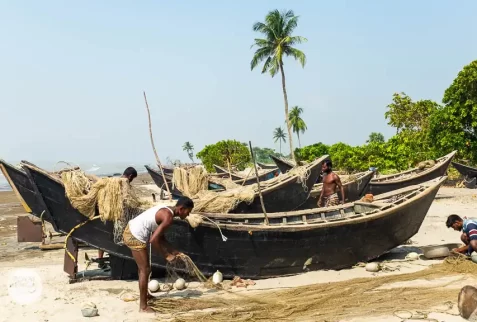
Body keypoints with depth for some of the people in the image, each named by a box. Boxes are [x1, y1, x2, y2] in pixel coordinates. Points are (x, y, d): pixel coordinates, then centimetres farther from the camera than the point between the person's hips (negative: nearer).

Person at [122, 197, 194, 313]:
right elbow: (153, 240, -24)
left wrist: (173, 251, 15)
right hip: (135, 237, -10)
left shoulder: (165, 211, 12)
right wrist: (166, 256, -13)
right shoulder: (168, 217, -18)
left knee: (142, 267, 26)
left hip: (130, 231, 10)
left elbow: (160, 237, 20)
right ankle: (143, 307, 7)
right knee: (145, 270, -1)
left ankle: (144, 294, 45)